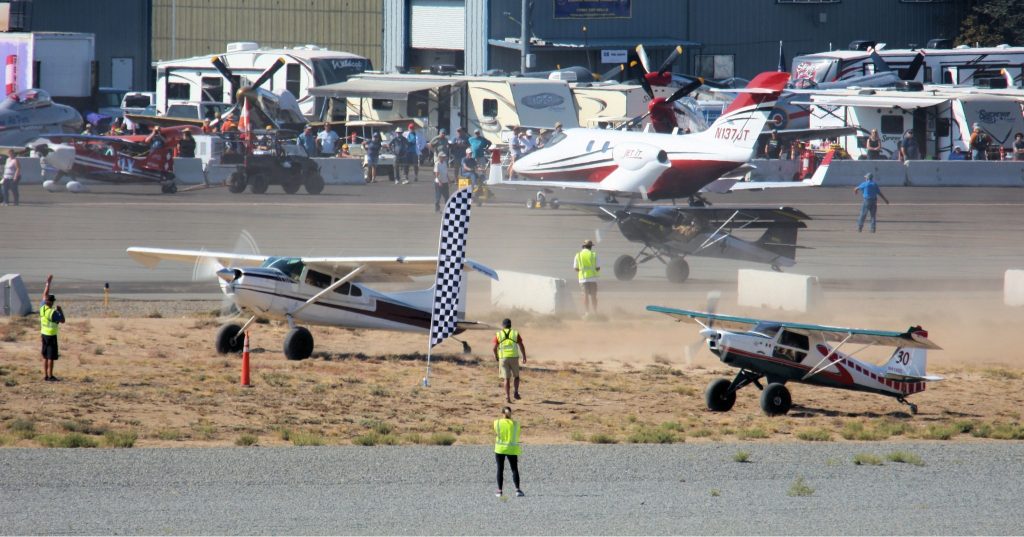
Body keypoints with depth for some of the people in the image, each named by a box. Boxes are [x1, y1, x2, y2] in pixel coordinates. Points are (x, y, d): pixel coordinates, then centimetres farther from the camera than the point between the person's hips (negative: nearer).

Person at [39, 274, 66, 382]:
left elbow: (45, 294, 8)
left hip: (44, 334, 7)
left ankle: (45, 375, 15)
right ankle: (50, 376, 0)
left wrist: (48, 282, 14)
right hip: (51, 336, -7)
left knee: (45, 356, 12)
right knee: (51, 357, -2)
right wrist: (60, 310, 0)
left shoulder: (42, 307, -4)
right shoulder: (53, 313, -21)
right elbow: (62, 320, -11)